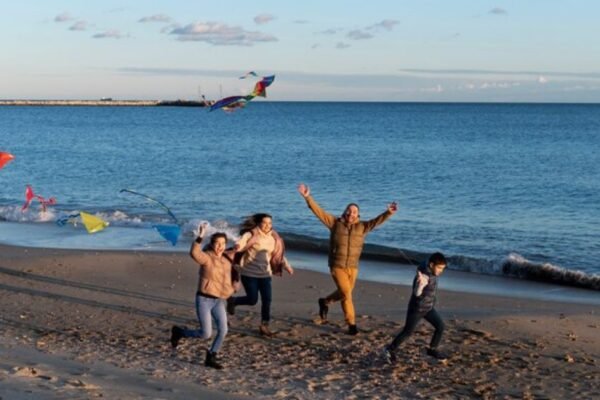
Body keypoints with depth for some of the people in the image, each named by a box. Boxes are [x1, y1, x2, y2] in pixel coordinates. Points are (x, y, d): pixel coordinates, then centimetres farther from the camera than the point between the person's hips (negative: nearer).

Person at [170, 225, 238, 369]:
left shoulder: (227, 259, 5)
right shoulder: (206, 257, -14)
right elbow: (194, 253, -37)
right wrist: (199, 238, -49)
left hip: (219, 301, 6)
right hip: (204, 299, -6)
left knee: (223, 330, -7)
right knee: (206, 334, -8)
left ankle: (210, 358, 12)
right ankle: (179, 331, 18)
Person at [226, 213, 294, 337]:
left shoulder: (273, 238, 6)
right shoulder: (250, 235, -11)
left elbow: (279, 254, 19)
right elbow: (240, 244, -24)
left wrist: (287, 266, 18)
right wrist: (237, 247, -47)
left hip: (265, 274, 5)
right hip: (249, 273, -5)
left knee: (267, 299, -3)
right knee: (252, 300, -5)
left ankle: (264, 326, 11)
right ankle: (232, 301, 25)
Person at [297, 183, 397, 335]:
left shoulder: (362, 227, 0)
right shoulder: (335, 223, -5)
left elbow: (376, 221, -12)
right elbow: (319, 211, -8)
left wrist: (388, 213, -29)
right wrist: (308, 197, -17)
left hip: (352, 267, 4)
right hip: (337, 266, -3)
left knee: (344, 293, 15)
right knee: (346, 294, -8)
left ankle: (324, 302, 44)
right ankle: (352, 324, 6)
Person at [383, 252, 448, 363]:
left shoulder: (430, 271, -5)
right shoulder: (423, 276, -31)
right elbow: (417, 293, -44)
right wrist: (420, 284, -62)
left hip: (428, 308, 8)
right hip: (416, 308, -8)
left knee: (440, 326, 2)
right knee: (407, 332, 4)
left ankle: (432, 349, 21)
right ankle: (390, 349, 22)